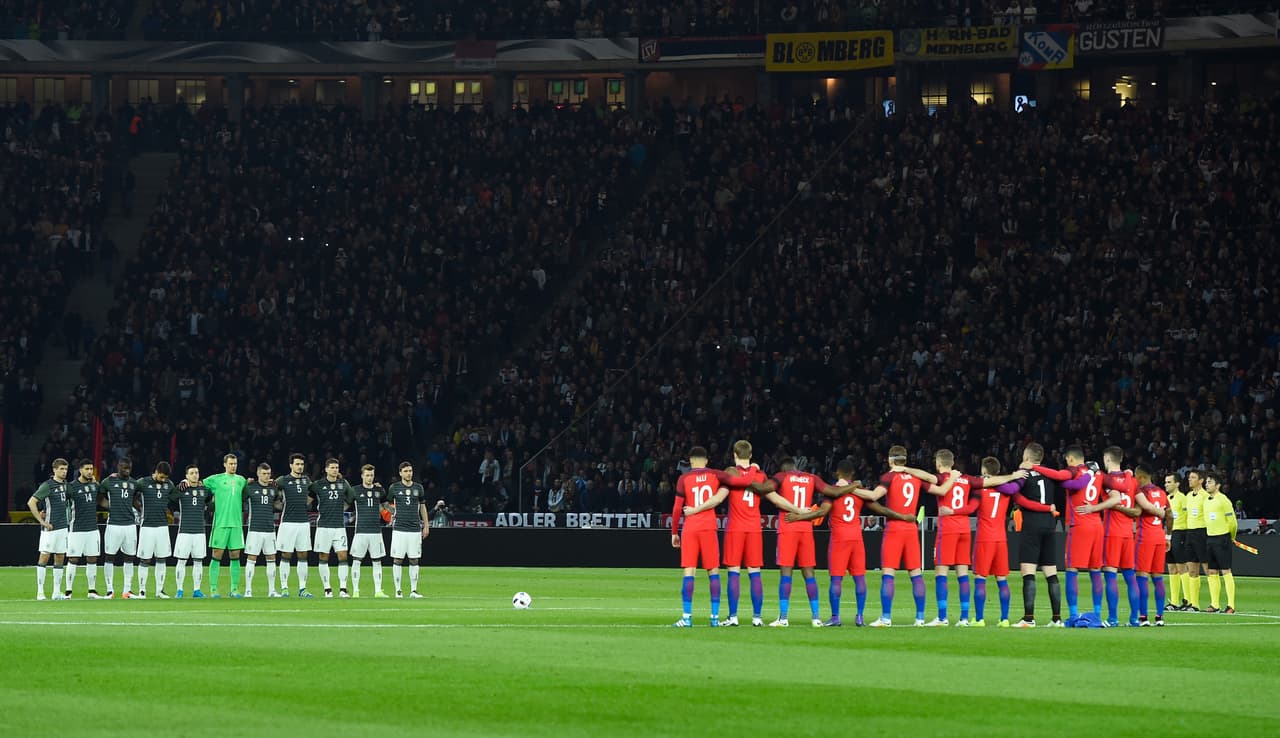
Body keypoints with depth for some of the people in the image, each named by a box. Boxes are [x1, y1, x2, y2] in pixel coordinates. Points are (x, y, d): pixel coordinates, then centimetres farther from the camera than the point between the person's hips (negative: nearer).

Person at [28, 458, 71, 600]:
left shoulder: (65, 484, 10)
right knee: (44, 557, -5)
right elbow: (31, 503, -17)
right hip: (50, 528, -7)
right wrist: (42, 521, -16)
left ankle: (57, 592, 12)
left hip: (63, 527, 7)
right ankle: (40, 592, -3)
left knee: (60, 558, 8)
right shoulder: (47, 485, -12)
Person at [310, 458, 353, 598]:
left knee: (343, 556, -7)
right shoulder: (318, 485, 1)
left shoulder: (343, 484, 7)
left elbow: (352, 497, 22)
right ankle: (327, 589, 8)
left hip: (339, 526, 1)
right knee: (323, 558, 1)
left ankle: (343, 589, -6)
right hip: (324, 526, -1)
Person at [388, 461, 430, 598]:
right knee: (397, 560, -3)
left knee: (414, 560, 2)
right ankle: (398, 590, 2)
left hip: (415, 529, 2)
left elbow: (422, 506, 17)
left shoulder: (418, 488, 10)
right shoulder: (394, 487, 3)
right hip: (399, 529, -2)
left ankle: (413, 591, 6)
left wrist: (426, 525, 15)